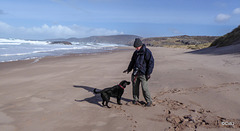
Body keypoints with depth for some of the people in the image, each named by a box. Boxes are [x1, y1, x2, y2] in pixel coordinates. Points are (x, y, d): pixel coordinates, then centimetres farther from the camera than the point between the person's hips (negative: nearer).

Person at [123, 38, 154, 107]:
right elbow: (132, 61, 24)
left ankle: (149, 101, 8)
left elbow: (151, 62, -13)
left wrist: (149, 73, -16)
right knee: (135, 86, 10)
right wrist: (129, 69, 25)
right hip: (135, 72, 7)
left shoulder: (147, 52, -11)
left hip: (143, 73, -6)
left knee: (144, 87, -8)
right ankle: (135, 99, 27)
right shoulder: (136, 52, 11)